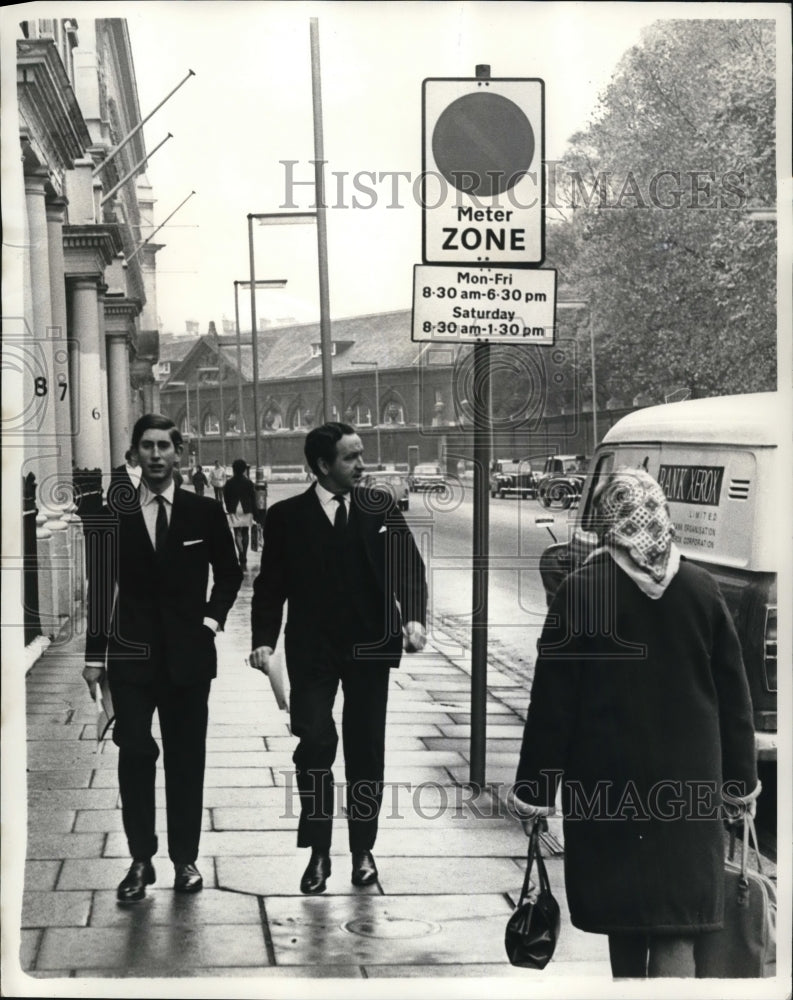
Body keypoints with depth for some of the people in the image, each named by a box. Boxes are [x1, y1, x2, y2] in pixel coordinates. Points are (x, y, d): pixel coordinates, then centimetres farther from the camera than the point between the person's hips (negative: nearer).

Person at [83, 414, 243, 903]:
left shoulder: (205, 511, 1)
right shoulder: (115, 514, 1)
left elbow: (229, 572, 13)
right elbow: (102, 586, 2)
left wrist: (212, 616, -1)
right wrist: (95, 655, -1)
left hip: (188, 652, 0)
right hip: (131, 654, 0)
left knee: (186, 756, 6)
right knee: (135, 754, -2)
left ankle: (186, 858, 15)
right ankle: (141, 859, 7)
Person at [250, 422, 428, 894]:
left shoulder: (381, 508, 5)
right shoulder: (286, 517, 1)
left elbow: (408, 565, -1)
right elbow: (271, 584, 1)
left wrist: (414, 616, -18)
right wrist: (264, 639, -13)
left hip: (370, 645, 2)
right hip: (313, 649, -2)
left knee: (366, 749, 8)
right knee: (315, 742, -11)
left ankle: (363, 848, 22)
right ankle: (318, 851, 3)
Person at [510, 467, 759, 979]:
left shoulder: (580, 591, -10)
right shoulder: (702, 589, -2)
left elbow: (552, 703, -9)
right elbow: (734, 697, 4)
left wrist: (534, 791, -1)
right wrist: (741, 782, 15)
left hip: (609, 782, -1)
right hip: (687, 785, 1)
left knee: (624, 919, 16)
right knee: (677, 928, 1)